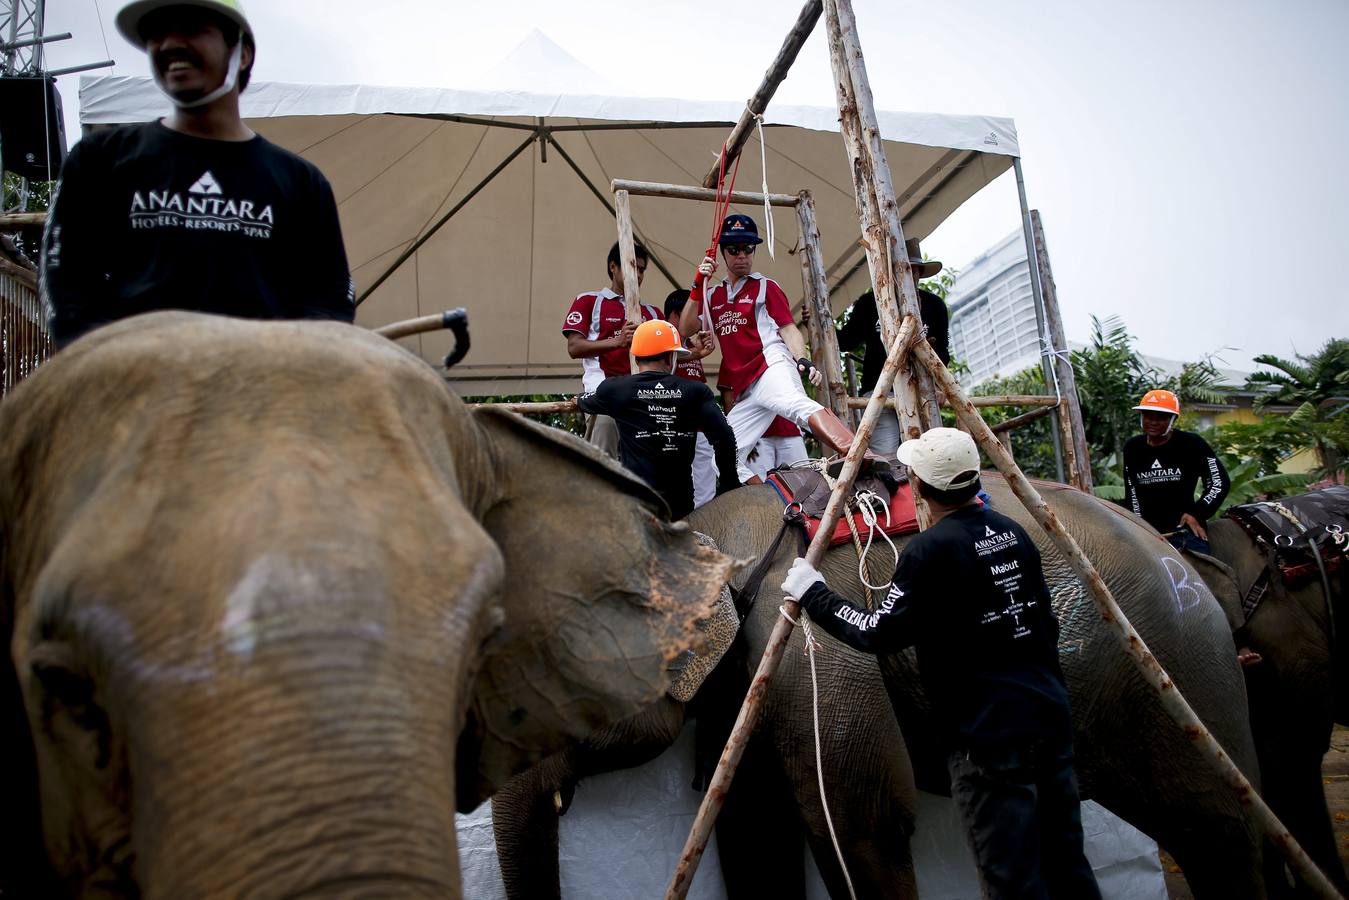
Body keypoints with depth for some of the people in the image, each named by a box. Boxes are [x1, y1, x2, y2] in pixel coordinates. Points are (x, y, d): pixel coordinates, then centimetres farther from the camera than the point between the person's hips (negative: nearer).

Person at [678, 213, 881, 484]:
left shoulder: (765, 286, 13)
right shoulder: (714, 295, 25)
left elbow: (789, 329, 2)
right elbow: (685, 328, 12)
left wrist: (803, 361, -17)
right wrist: (698, 284, 4)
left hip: (770, 365, -6)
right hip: (745, 392, 7)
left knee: (796, 403, -39)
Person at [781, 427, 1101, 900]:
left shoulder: (930, 550, -15)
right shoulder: (1012, 531, 8)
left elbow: (882, 634, -13)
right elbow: (1044, 621, 15)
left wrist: (812, 594, -2)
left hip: (989, 737, -8)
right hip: (1049, 717, 8)